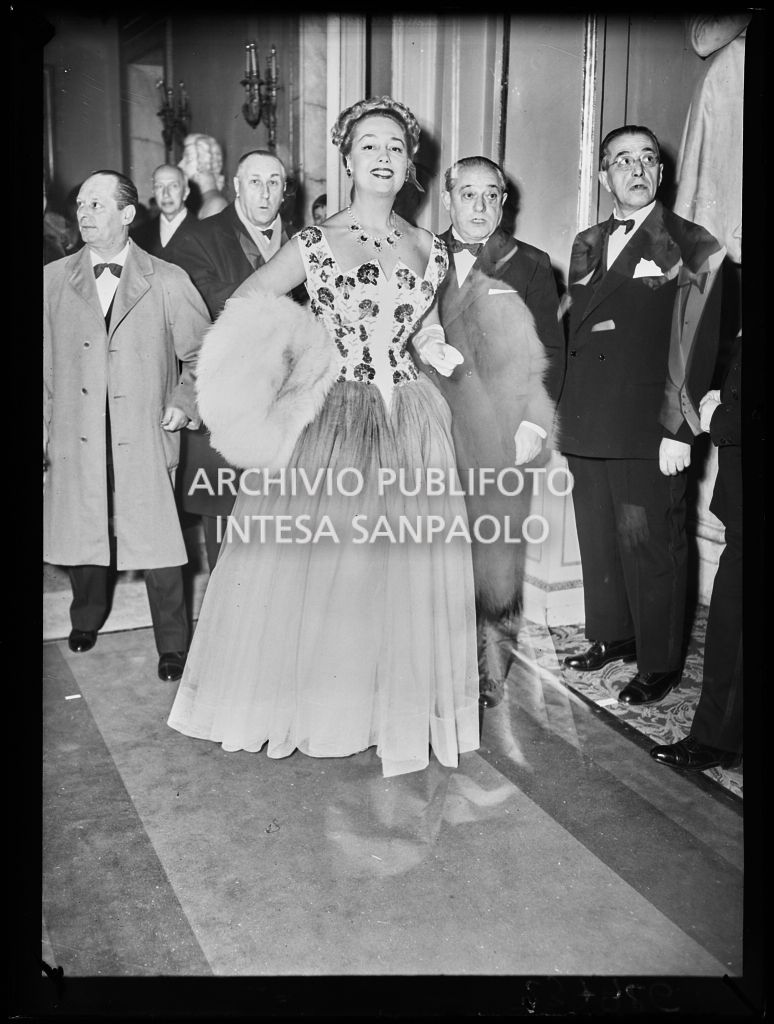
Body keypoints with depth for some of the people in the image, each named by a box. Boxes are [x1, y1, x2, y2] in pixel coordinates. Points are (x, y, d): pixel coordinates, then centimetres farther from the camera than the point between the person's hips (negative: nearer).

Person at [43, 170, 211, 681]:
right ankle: (88, 616, 41)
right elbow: (44, 360, 9)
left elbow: (202, 351, 7)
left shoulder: (168, 282, -2)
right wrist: (43, 429, 8)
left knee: (157, 538, 1)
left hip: (145, 436, -2)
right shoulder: (53, 280, 5)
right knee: (81, 531, 13)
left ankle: (173, 643, 18)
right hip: (76, 434, 3)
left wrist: (184, 400, -5)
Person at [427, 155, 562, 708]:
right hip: (434, 435, 1)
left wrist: (535, 424, -6)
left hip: (503, 437, -1)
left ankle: (491, 668, 16)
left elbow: (552, 350, 4)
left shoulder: (529, 265, 7)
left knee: (496, 554, 2)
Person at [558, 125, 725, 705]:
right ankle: (612, 636, 30)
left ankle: (660, 664, 13)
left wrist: (679, 430, -12)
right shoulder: (587, 245, 17)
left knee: (651, 545, -1)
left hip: (649, 431, -5)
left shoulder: (692, 247, 1)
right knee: (598, 538, 13)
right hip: (587, 425, 5)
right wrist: (565, 413, 9)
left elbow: (697, 345, -6)